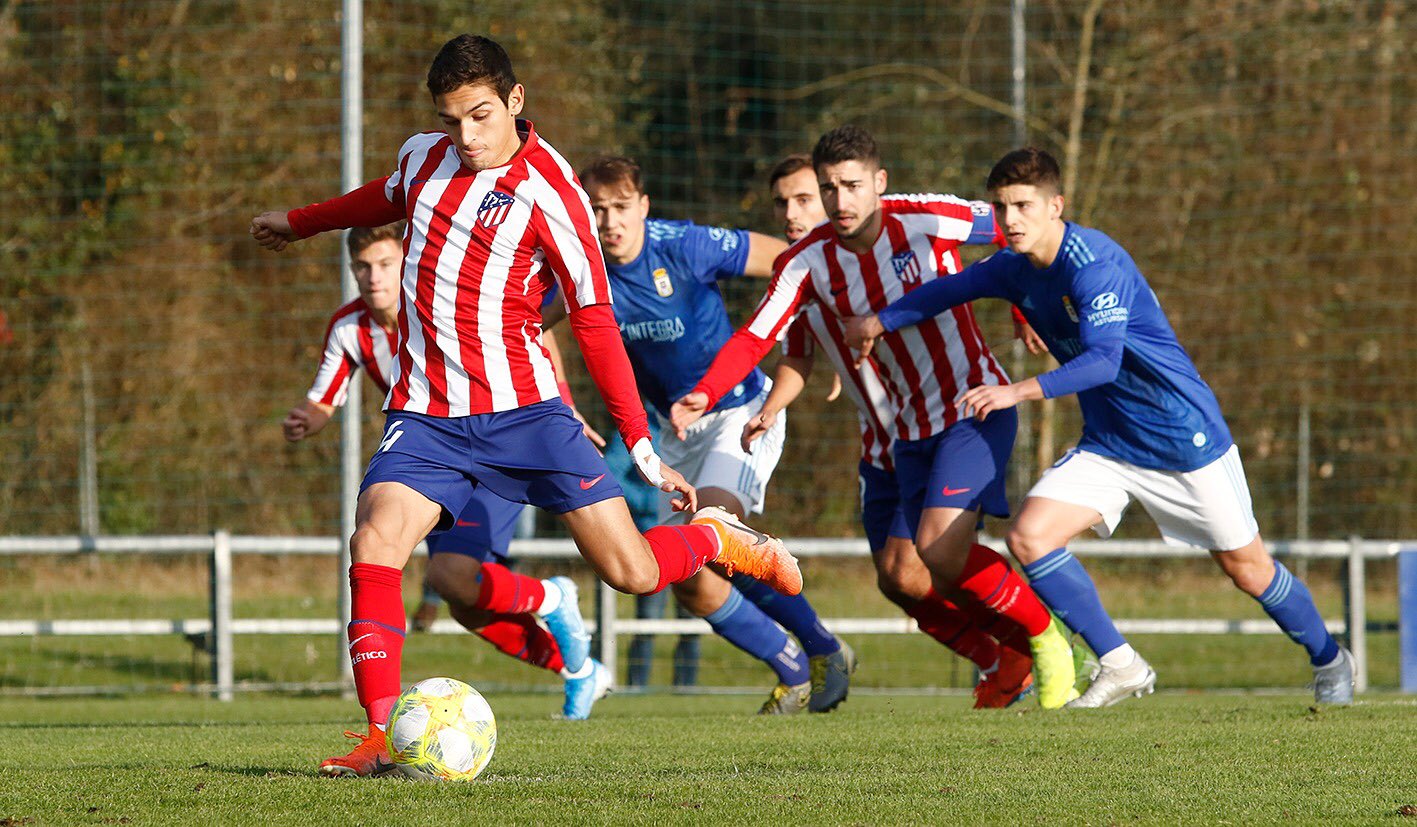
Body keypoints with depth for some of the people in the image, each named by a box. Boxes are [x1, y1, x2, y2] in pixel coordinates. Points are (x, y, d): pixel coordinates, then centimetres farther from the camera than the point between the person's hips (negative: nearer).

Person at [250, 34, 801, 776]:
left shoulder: (549, 193, -10)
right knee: (375, 541, -22)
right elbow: (384, 199, 32)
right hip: (425, 417, 4)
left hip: (520, 408, -4)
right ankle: (380, 738, -18)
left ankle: (716, 539, 27)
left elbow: (595, 323, -5)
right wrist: (298, 223, 47)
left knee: (632, 572, -8)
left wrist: (642, 446, -5)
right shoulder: (423, 158, 6)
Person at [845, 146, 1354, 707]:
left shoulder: (1095, 263, -25)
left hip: (1183, 437, -7)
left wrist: (1019, 392, -46)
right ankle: (1120, 667, -3)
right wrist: (881, 321, 22)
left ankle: (1328, 660, 32)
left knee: (1245, 568, 5)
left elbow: (1103, 361, -36)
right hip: (1106, 445, 7)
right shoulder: (1019, 269, 0)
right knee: (1029, 536, -14)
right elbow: (957, 287, 21)